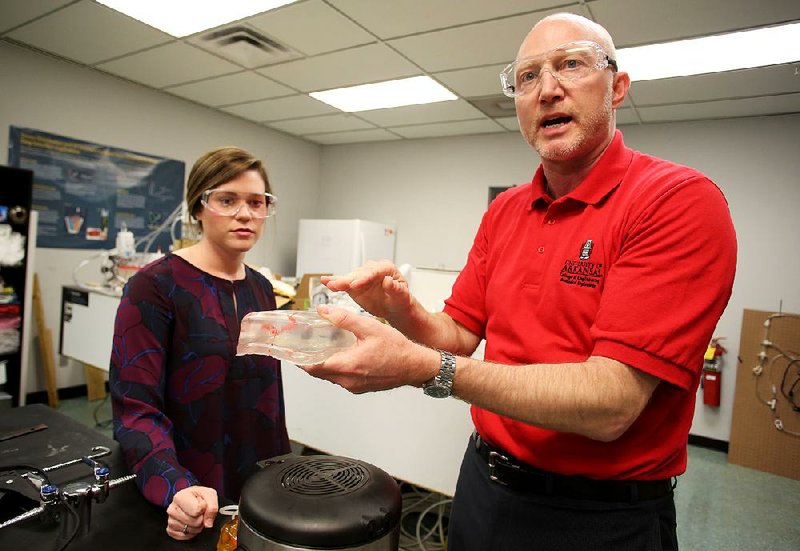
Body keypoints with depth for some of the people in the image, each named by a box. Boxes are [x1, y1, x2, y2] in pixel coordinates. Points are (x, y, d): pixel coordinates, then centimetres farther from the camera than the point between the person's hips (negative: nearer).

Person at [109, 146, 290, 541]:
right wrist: (177, 487, -32)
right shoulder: (155, 286, -16)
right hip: (186, 503, -5)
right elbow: (136, 408, -19)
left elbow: (265, 391, 7)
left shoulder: (261, 288, 2)